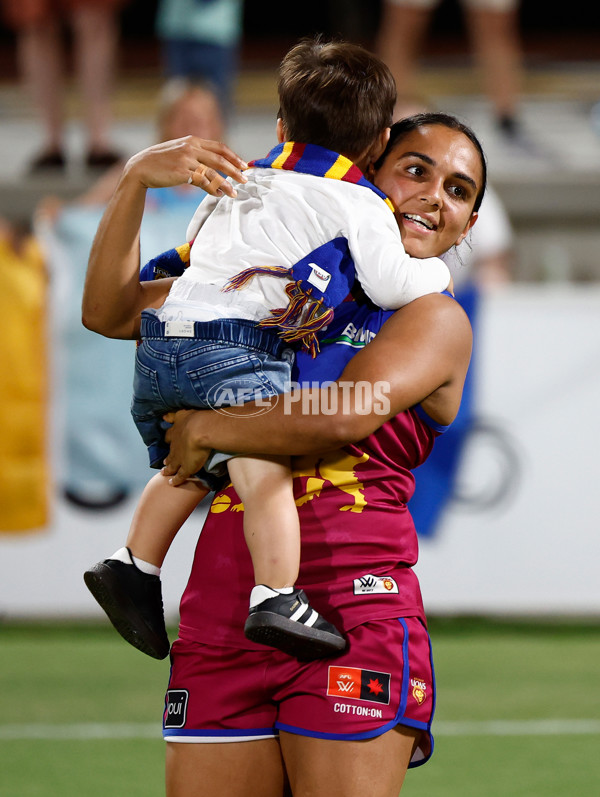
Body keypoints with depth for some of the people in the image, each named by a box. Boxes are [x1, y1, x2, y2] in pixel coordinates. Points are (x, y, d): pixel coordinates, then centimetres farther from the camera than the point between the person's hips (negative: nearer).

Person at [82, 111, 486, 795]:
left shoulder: (435, 320, 5)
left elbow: (344, 418, -14)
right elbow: (108, 310, 20)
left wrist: (204, 430, -4)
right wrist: (137, 179, 9)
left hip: (350, 610, -4)